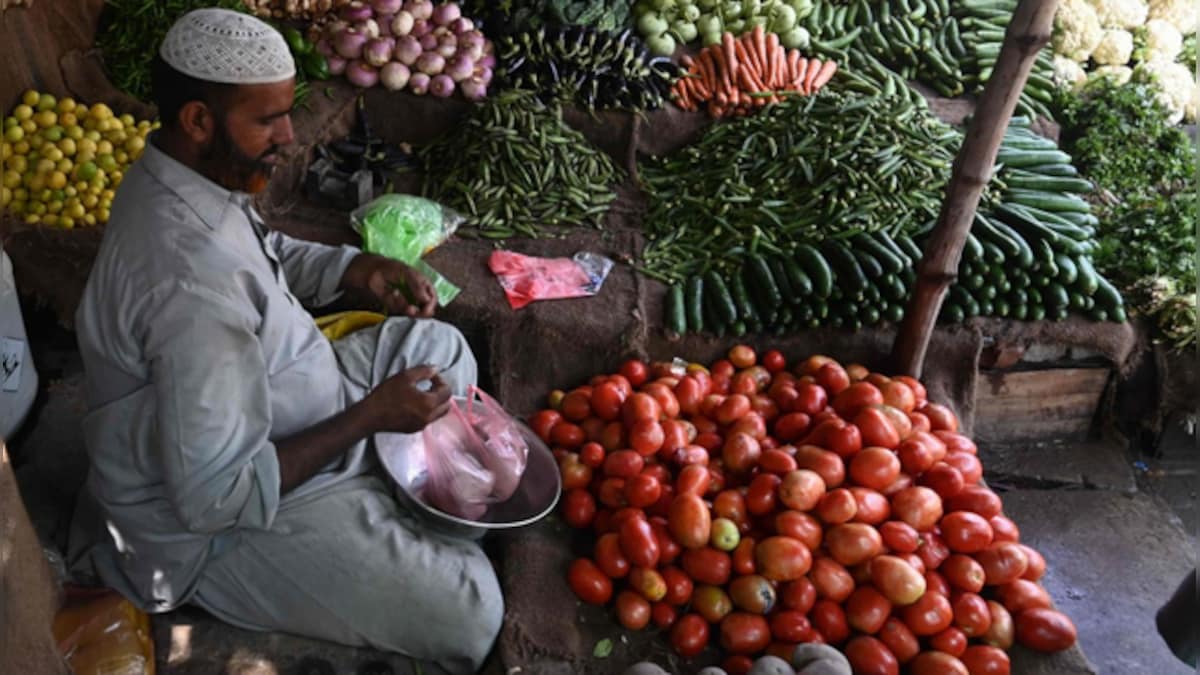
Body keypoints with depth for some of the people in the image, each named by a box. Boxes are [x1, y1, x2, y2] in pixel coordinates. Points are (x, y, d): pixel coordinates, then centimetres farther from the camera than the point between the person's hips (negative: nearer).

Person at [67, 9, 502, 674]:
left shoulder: (179, 175, -6)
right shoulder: (191, 281, -36)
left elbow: (267, 254, 15)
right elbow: (216, 496, -32)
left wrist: (360, 268, -4)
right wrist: (372, 414, -26)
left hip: (261, 412, 10)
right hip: (220, 521, -9)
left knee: (437, 346, 15)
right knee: (466, 609, -15)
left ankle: (426, 515, 24)